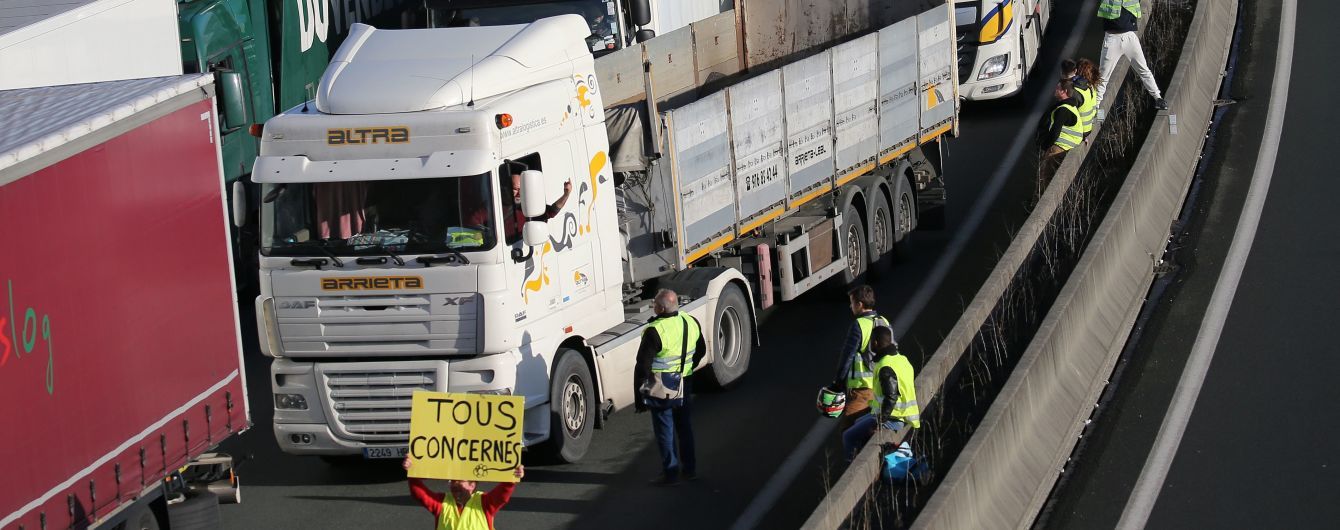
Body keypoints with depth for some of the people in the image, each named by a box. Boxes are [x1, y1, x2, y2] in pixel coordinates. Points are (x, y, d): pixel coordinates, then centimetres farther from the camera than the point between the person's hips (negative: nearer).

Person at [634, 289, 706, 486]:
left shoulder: (655, 332, -25)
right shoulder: (691, 323, -2)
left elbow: (642, 366, -22)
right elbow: (701, 351, 16)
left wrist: (639, 397, -13)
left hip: (661, 390, -7)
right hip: (684, 387, 7)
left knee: (665, 431, 5)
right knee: (684, 427, 20)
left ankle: (670, 473, 10)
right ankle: (690, 468, 28)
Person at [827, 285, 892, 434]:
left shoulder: (858, 326, -15)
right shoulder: (885, 324, 9)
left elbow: (847, 356, -14)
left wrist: (837, 382, -5)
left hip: (862, 388, -8)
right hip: (882, 387, 8)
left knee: (846, 427, -7)